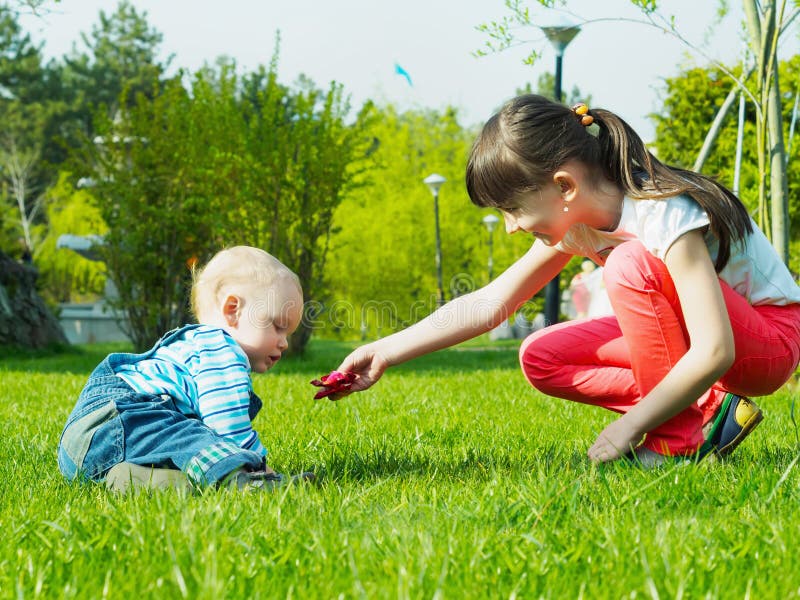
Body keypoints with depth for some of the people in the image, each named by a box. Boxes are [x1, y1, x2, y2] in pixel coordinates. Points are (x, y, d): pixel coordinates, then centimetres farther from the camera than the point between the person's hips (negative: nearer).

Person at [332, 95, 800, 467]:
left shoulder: (664, 215, -30)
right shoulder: (574, 221, -5)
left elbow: (713, 352, -34)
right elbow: (486, 307, -2)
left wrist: (627, 428, -29)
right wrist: (385, 353, -8)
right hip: (684, 333, 8)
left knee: (631, 264, -31)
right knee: (540, 358, -6)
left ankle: (678, 437, -19)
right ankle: (706, 411, -5)